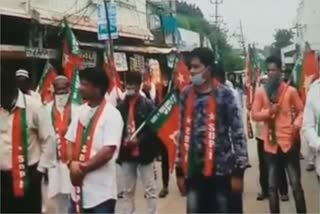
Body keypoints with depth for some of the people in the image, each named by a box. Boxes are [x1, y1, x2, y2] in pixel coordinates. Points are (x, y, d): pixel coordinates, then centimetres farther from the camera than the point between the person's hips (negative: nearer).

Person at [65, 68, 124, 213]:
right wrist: (72, 163, -8)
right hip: (78, 187, 7)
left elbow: (108, 151, -19)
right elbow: (71, 141, 11)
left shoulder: (112, 114, -13)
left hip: (101, 191, -7)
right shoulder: (81, 111, 9)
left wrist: (83, 168, -12)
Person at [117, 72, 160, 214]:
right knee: (128, 191, 15)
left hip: (144, 153, -3)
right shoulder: (121, 107, 4)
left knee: (150, 190, 5)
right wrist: (123, 140, -13)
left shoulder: (148, 105, -5)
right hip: (126, 154, 4)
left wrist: (139, 140, -20)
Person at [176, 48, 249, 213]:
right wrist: (180, 170, 10)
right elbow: (183, 133, 10)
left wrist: (238, 171, -10)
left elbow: (238, 133, -7)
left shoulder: (224, 95, -6)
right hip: (193, 171, 4)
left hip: (221, 170, -3)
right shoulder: (186, 95, 7)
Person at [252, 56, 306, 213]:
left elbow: (301, 111, 3)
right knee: (272, 186, 10)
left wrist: (297, 123, -16)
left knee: (296, 184, -1)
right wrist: (269, 111, -16)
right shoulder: (260, 92, 4)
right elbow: (255, 115, 2)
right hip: (270, 143, 2)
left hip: (288, 141, -2)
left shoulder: (290, 91, -1)